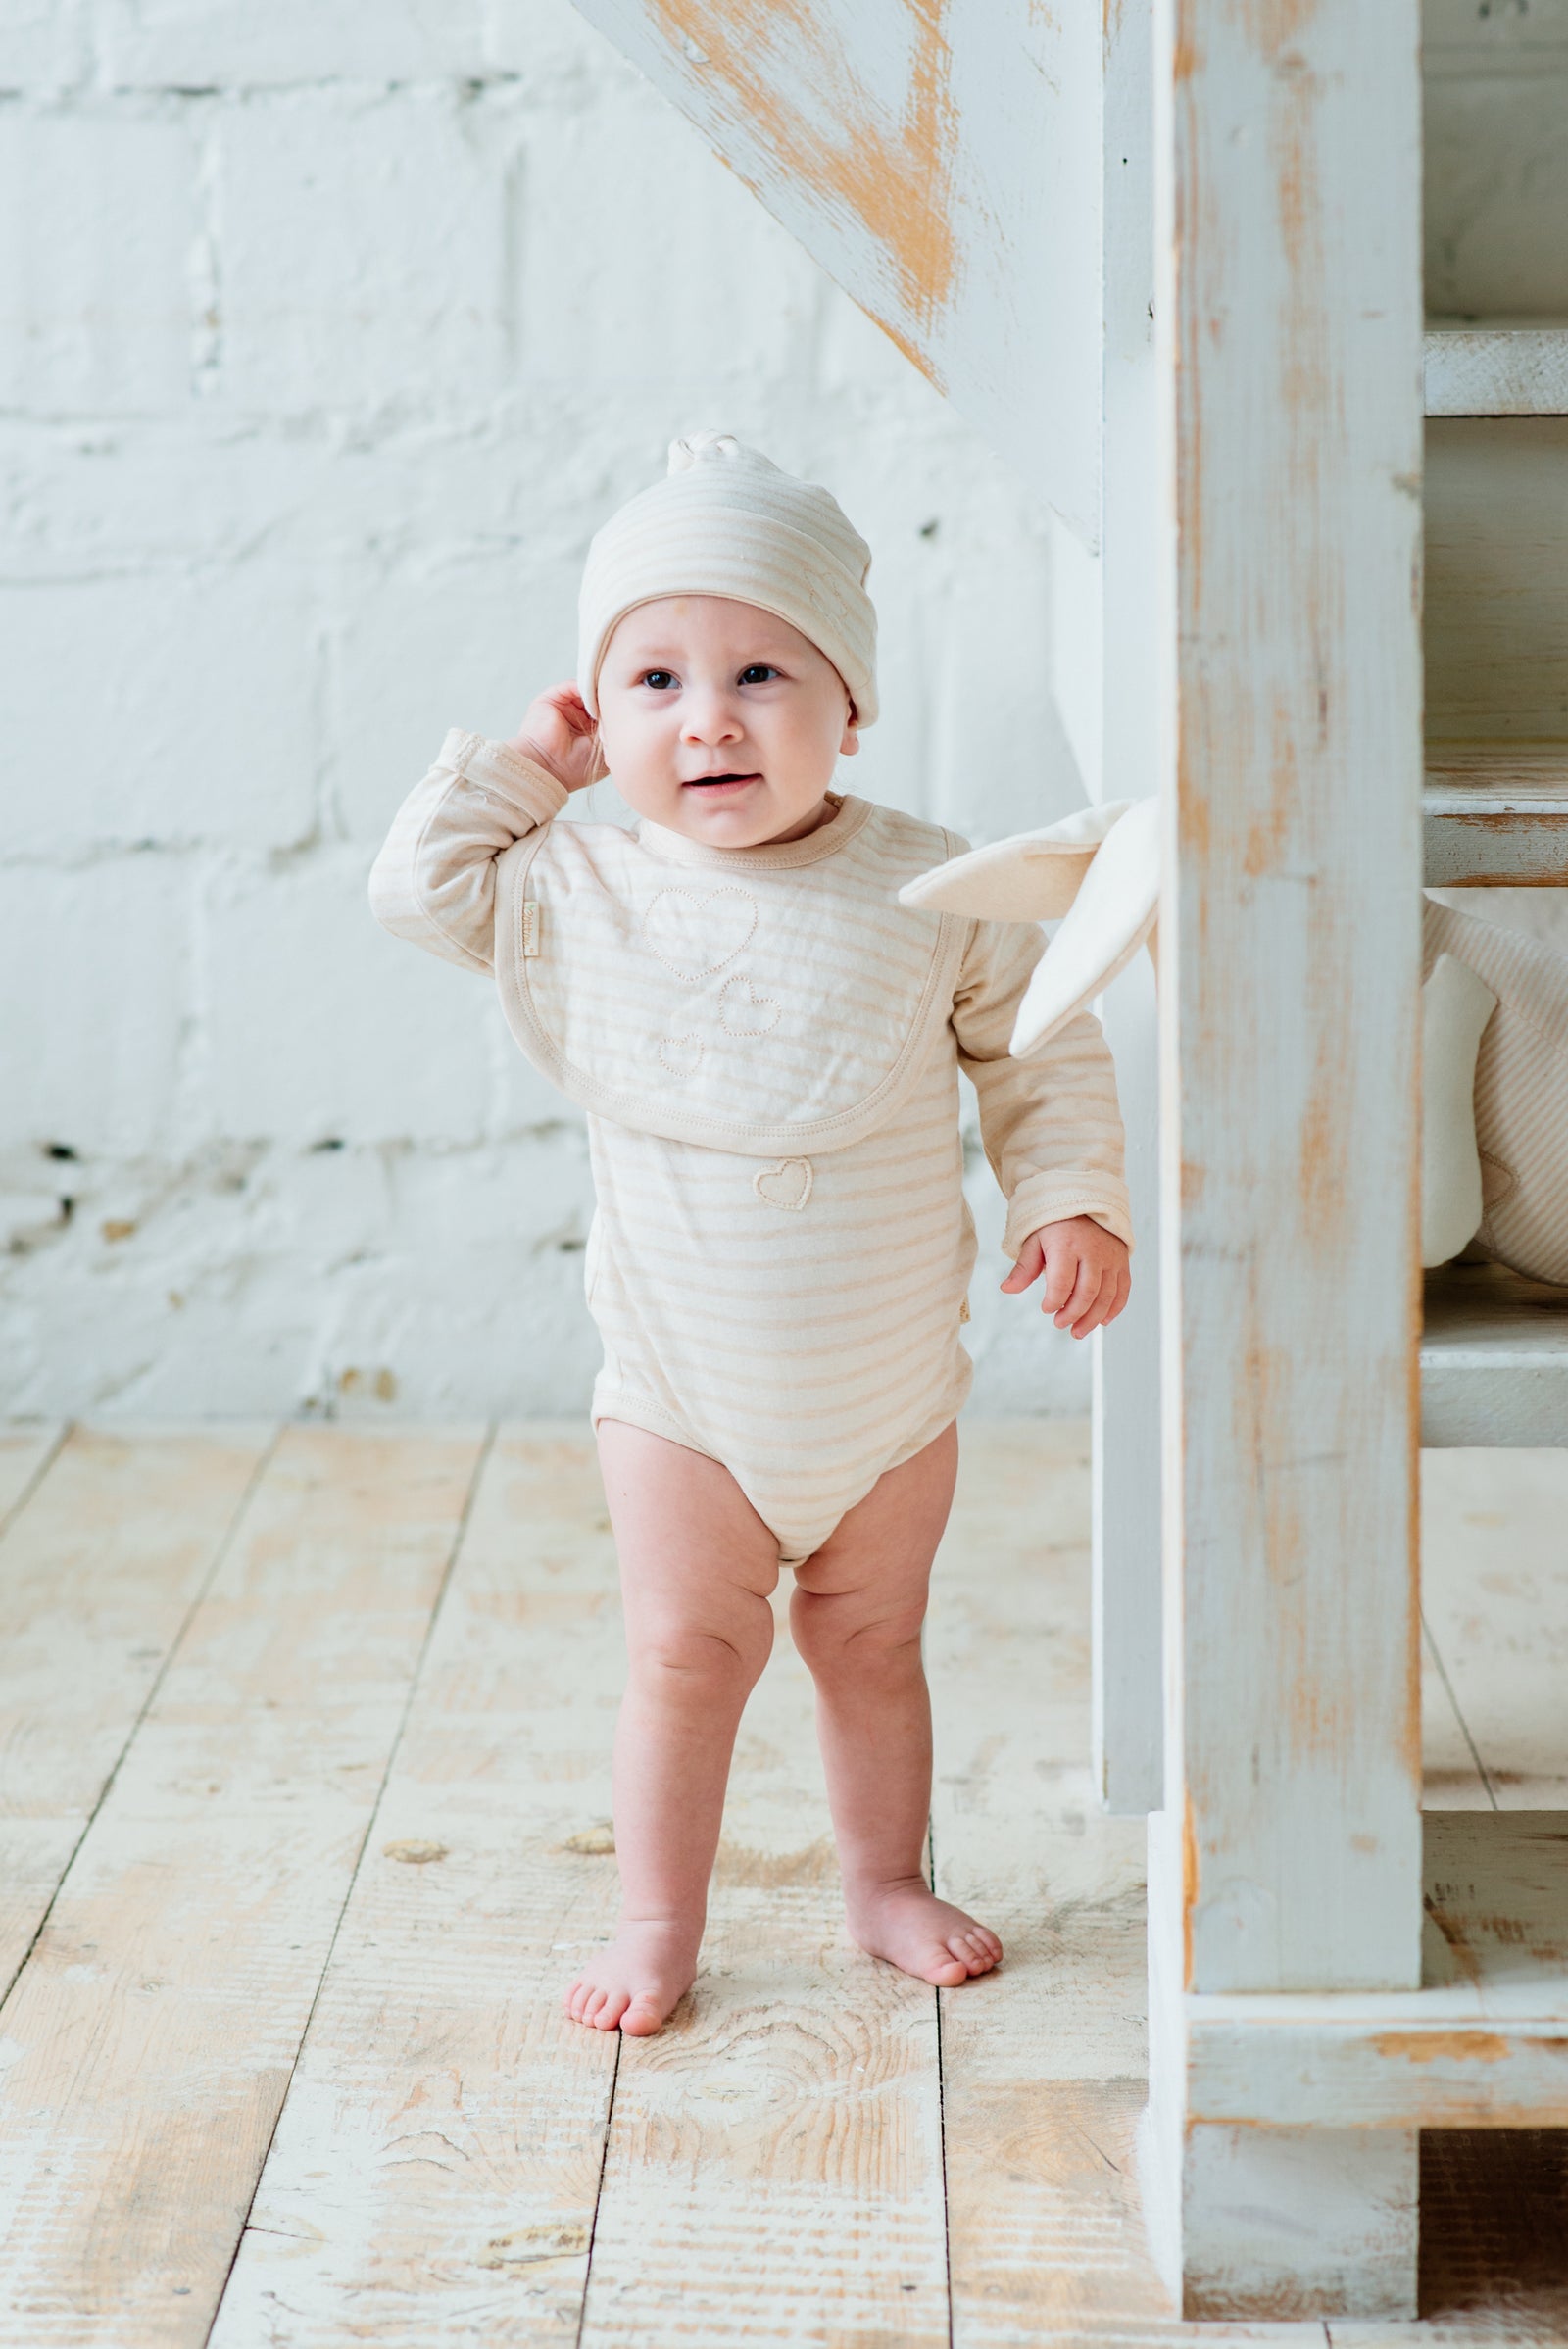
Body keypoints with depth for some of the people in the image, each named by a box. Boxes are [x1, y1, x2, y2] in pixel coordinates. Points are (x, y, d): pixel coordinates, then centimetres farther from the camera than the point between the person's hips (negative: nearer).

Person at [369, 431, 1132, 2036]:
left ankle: (885, 1881, 32)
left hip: (894, 1388, 1)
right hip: (683, 1392, -1)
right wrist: (524, 764, -6)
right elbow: (417, 884, -2)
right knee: (684, 1650, 4)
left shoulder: (928, 894, -9)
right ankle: (657, 1920, 18)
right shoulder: (582, 899, -8)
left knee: (872, 1638, 15)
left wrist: (1073, 1200, -8)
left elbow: (1043, 1050, 2)